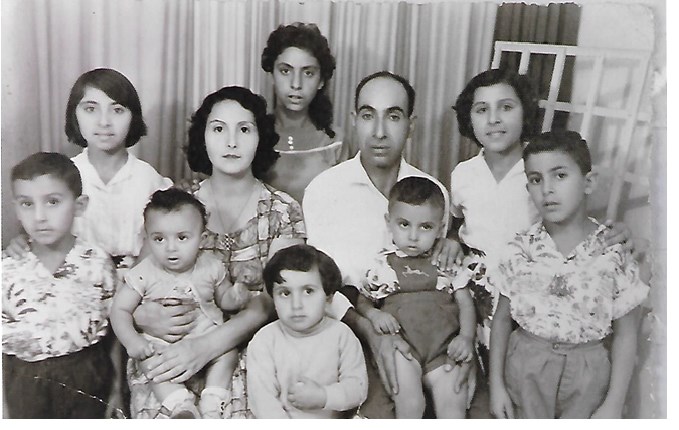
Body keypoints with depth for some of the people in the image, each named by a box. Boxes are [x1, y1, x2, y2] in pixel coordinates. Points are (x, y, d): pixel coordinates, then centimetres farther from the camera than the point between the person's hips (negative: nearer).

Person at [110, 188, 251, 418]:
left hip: (206, 335, 2)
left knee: (228, 352, -20)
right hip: (160, 340, -2)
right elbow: (120, 310, -6)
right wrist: (132, 341, -22)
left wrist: (236, 296, -13)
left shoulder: (211, 268, -4)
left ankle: (212, 403, -14)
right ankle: (180, 405, -27)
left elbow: (223, 298, 12)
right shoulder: (144, 274, -10)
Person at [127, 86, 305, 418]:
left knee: (236, 405, -28)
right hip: (170, 348, 1)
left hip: (250, 344, 0)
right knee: (157, 404, -26)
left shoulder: (283, 212, 0)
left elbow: (270, 301, -10)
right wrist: (142, 315, -18)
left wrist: (206, 346, -24)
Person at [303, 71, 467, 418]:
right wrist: (372, 332, -20)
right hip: (350, 328, -2)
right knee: (380, 409, -21)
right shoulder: (323, 191, -6)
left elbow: (446, 281, 10)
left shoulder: (433, 191, 3)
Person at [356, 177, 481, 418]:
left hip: (443, 348, 1)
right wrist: (374, 315, -11)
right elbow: (363, 300, 11)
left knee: (454, 405, -14)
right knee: (409, 404, -17)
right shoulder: (382, 265, 6)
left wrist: (466, 337, -8)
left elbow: (465, 304, 9)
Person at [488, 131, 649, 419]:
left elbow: (625, 335, -6)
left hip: (585, 373, -1)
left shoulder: (615, 253, -12)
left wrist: (614, 404, -5)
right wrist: (496, 383, 0)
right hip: (525, 366, 1)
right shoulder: (521, 250, -8)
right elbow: (502, 319, -1)